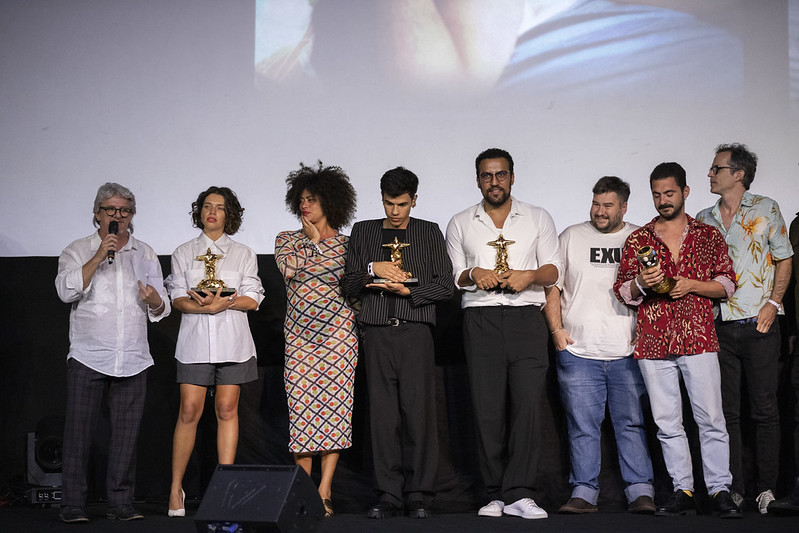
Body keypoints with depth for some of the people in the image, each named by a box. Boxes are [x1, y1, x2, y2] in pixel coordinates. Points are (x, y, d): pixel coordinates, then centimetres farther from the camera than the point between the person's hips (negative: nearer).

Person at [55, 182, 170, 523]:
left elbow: (161, 309, 15)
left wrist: (154, 300, -9)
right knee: (79, 431, -5)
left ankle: (120, 503, 10)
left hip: (133, 360, 3)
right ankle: (72, 504, 1)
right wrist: (98, 257, -15)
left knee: (126, 433, 2)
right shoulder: (78, 251, 7)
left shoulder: (145, 255, 15)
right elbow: (67, 290, -11)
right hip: (88, 358, -3)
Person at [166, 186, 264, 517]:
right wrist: (206, 306, -16)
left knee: (227, 409, -1)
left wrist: (223, 302, -14)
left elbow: (252, 299, 3)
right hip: (195, 341, 0)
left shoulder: (243, 254, 12)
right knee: (189, 411, -6)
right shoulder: (184, 253, 12)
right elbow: (178, 299, 3)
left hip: (232, 340, 0)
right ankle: (176, 488, 2)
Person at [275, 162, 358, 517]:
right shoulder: (287, 240, 11)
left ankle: (324, 492, -2)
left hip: (338, 332, -1)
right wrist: (313, 239, -2)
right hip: (299, 334, 1)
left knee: (334, 406, -6)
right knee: (301, 406, -3)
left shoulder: (347, 244, 8)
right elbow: (288, 268, -8)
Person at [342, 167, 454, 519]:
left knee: (418, 412, -6)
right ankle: (389, 496, 4)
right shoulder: (363, 232, 15)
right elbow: (349, 285, 12)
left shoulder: (430, 233, 11)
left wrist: (407, 291, -6)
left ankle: (418, 495, 0)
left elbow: (445, 285, 6)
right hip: (376, 333, 2)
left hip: (415, 331, -1)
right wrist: (373, 269, -6)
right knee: (383, 415, -1)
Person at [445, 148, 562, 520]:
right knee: (487, 408, -4)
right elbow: (451, 275, 12)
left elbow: (554, 269, 9)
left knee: (527, 403, -12)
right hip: (480, 319, 1)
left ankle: (518, 493, -10)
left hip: (526, 318, 0)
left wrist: (529, 275, -11)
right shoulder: (460, 224, 16)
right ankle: (495, 494, 4)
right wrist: (473, 274, -9)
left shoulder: (539, 219, 15)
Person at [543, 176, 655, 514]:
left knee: (632, 423, 1)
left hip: (629, 352, 0)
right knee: (582, 426, 1)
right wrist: (556, 329, 0)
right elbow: (552, 287, 10)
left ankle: (641, 492, 6)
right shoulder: (571, 238, 11)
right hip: (578, 351, 1)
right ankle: (584, 493, 7)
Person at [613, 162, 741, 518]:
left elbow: (727, 284, 8)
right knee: (667, 422, 3)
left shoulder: (708, 235, 10)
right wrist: (639, 283, -10)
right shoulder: (637, 240, 13)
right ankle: (683, 492, 10)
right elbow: (622, 291, 12)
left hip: (698, 339, -2)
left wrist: (692, 285, -8)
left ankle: (720, 490, 2)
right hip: (653, 343, 2)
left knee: (710, 418, -5)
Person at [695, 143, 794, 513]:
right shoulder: (704, 219, 13)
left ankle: (767, 490, 5)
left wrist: (773, 303, -8)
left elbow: (784, 260, 5)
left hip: (759, 325, -3)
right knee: (727, 411, 4)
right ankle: (733, 492, 9)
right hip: (718, 326, 3)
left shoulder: (766, 209, 3)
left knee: (764, 409, -2)